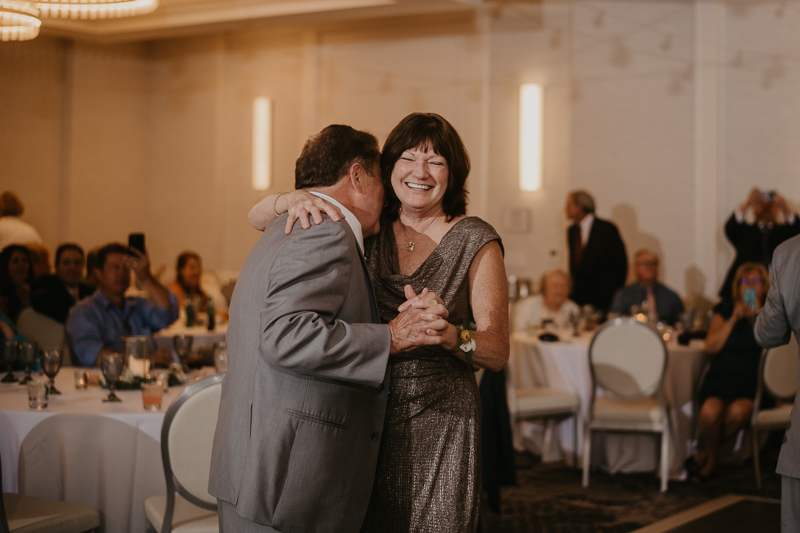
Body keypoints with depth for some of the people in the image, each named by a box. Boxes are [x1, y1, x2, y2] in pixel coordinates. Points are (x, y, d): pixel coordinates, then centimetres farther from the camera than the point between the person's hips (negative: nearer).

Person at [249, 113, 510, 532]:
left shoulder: (475, 242, -3)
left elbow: (497, 351, -7)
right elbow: (257, 218, 4)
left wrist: (449, 334, -28)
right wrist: (292, 199, -19)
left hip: (437, 424, -2)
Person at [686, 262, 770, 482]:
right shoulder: (725, 310, 12)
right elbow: (711, 346, -2)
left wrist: (758, 315, -9)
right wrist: (734, 319, -7)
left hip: (751, 384, 0)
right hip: (720, 380, 0)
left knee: (739, 411, -35)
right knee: (711, 411, -33)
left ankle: (704, 453, -9)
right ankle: (711, 457, -3)